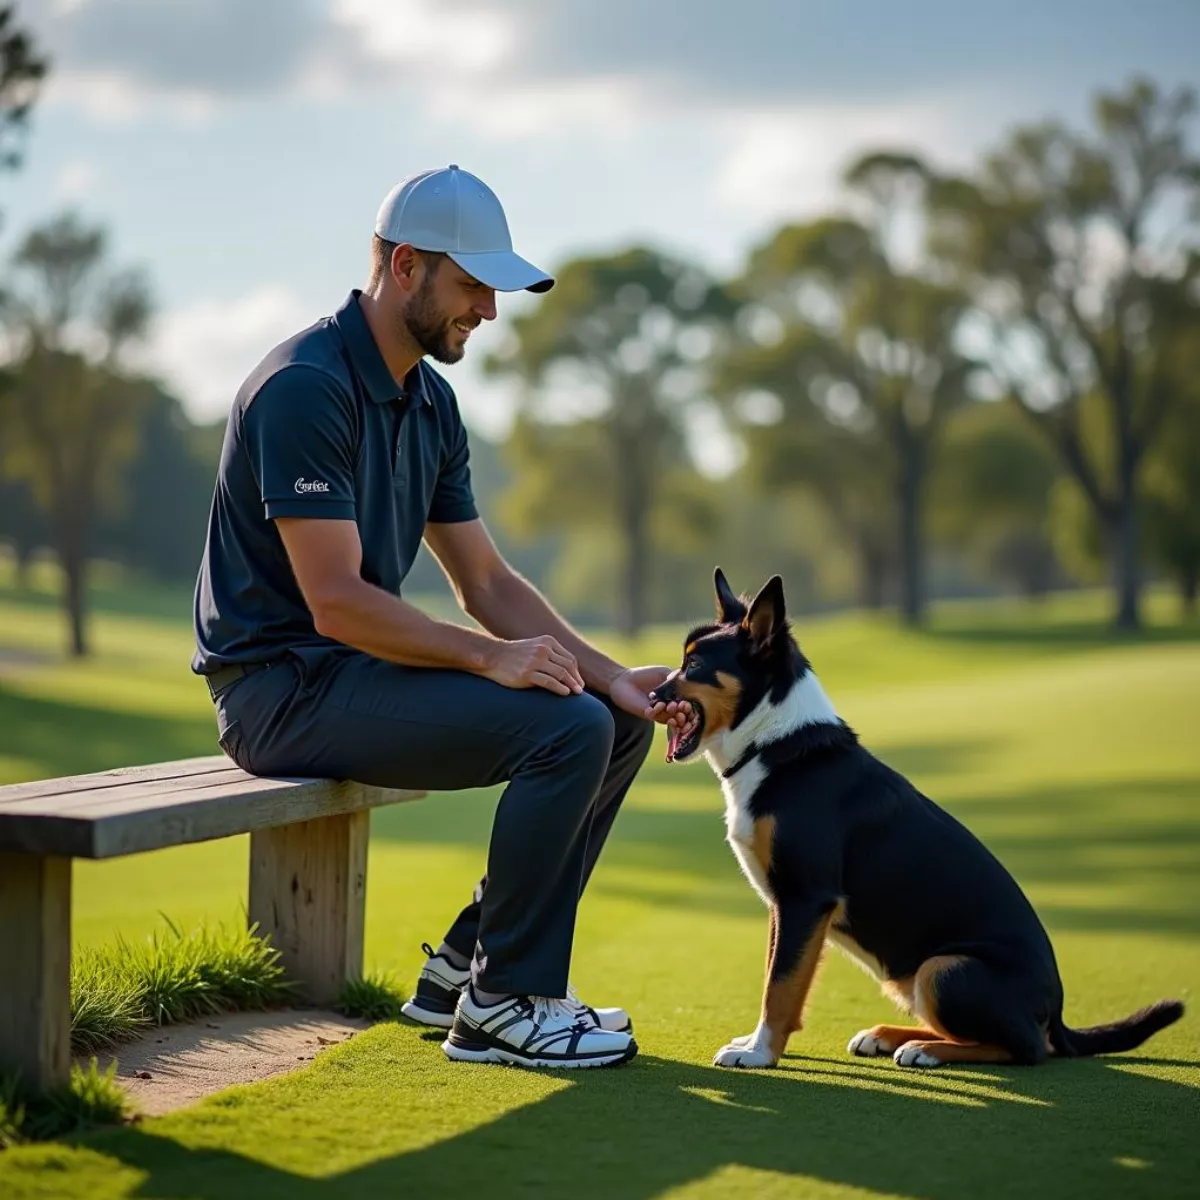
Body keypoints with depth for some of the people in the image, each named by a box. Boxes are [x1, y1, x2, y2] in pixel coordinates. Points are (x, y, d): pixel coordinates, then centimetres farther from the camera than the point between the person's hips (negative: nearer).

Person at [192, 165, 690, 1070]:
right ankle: (503, 1006, -10)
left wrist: (611, 677, 0)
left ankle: (468, 964, 10)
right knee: (565, 731, -22)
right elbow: (337, 602, -23)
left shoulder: (431, 401, 11)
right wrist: (488, 657, -24)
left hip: (356, 663, 10)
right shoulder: (305, 388, -19)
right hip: (284, 686, -10)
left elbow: (488, 582, 11)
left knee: (617, 722, 5)